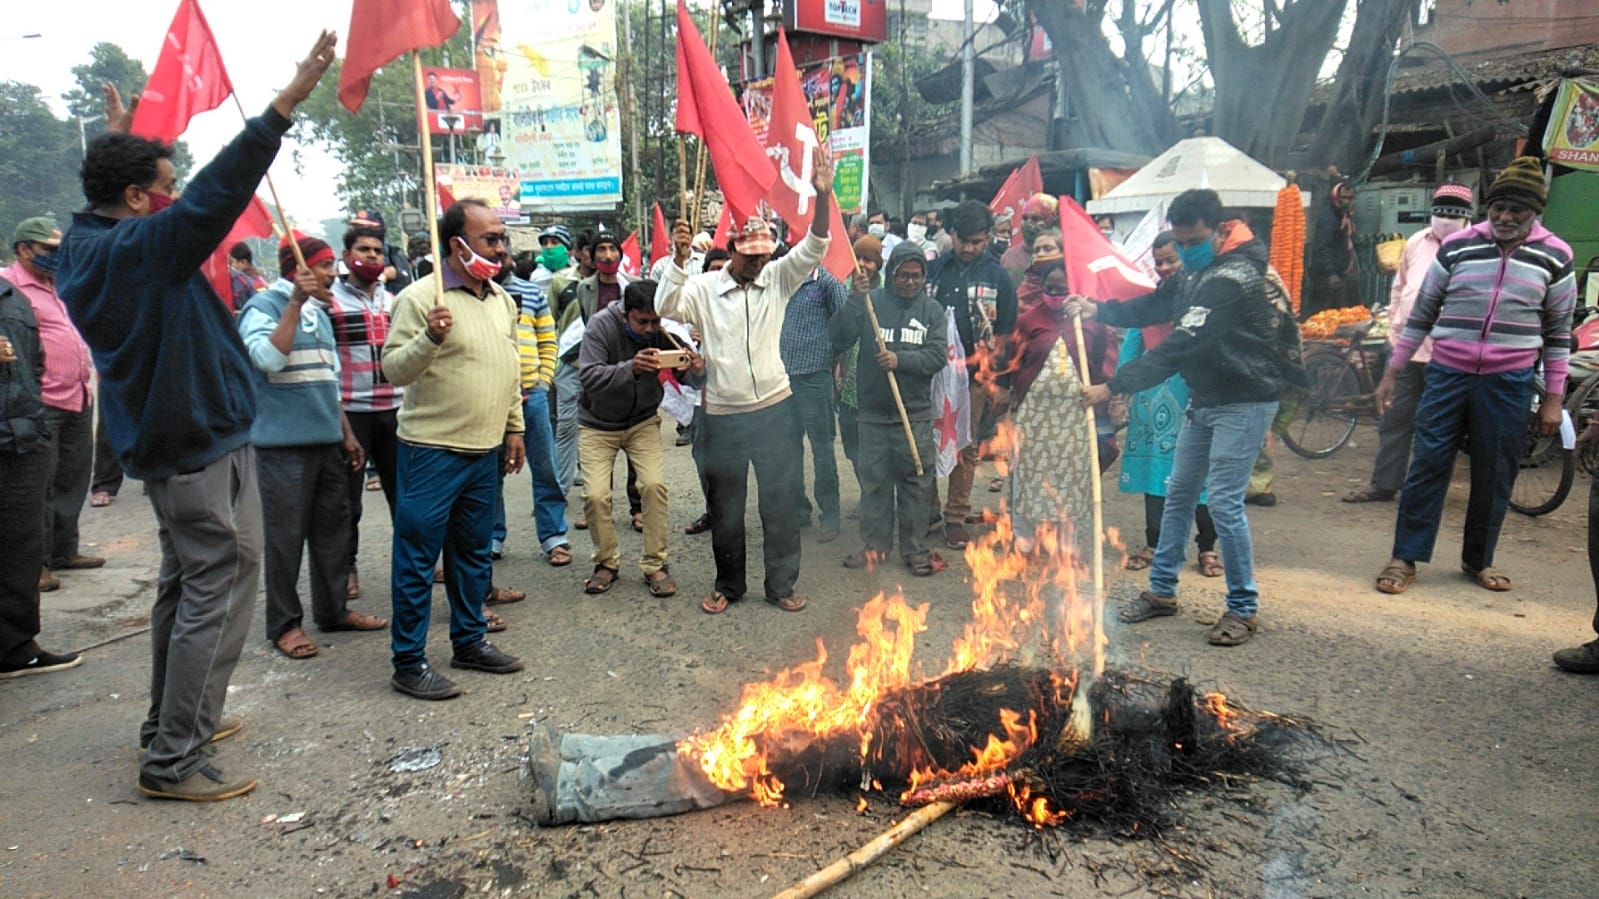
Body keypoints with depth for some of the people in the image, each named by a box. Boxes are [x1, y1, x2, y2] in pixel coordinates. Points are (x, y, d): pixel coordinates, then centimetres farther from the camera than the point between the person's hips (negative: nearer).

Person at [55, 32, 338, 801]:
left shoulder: (87, 247, 7)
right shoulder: (145, 246, -20)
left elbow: (112, 199, 29)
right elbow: (218, 190, -30)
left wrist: (118, 140, 38)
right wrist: (290, 98, -34)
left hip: (163, 444, 10)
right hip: (205, 447, -10)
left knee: (184, 585, 20)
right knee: (219, 591, -5)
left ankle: (170, 722, 32)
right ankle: (176, 759, 0)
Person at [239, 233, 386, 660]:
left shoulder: (319, 313, 17)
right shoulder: (263, 306, -6)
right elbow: (268, 358, -25)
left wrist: (347, 434, 19)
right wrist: (295, 303, -22)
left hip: (327, 441, 8)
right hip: (282, 444, -8)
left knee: (334, 528, 12)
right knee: (285, 536, -1)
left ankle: (334, 609, 24)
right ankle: (284, 624, 9)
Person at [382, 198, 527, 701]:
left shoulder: (502, 300, 11)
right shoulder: (421, 298, -12)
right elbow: (394, 369, -17)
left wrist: (515, 427, 18)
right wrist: (429, 338, -33)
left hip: (485, 453, 7)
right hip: (432, 452, -7)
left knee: (473, 553, 17)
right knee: (417, 559, 1)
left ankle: (470, 641, 31)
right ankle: (409, 663, 12)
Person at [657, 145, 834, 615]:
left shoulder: (778, 279, 1)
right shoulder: (704, 287, -3)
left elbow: (814, 248, -11)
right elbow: (665, 306, -16)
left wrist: (822, 197, -25)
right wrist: (679, 260, -27)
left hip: (774, 409, 1)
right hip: (722, 414, -1)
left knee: (781, 501, 8)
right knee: (725, 507, 12)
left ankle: (782, 584, 23)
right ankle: (728, 584, 29)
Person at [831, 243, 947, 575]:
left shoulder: (932, 310, 5)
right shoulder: (870, 302, 2)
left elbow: (938, 355, -4)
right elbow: (838, 338, -7)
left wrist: (900, 359, -18)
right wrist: (855, 299, -17)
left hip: (916, 414, 0)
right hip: (873, 413, 0)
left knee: (916, 482, 4)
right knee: (873, 480, 8)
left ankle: (915, 549, 15)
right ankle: (874, 544, 21)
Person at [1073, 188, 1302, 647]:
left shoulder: (1232, 278, -25)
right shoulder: (1198, 271, 5)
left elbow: (1180, 346, -31)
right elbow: (1154, 306, 11)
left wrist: (1112, 387, -32)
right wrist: (1100, 310, -8)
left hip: (1243, 402, -10)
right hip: (1203, 399, 10)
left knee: (1224, 502, -9)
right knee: (1178, 493, 13)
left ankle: (1242, 608, 7)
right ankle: (1162, 591, 25)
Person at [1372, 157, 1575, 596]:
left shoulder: (1554, 257, 1)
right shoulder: (1457, 247, 0)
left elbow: (1558, 333, 6)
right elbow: (1421, 313, 6)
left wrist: (1553, 398, 4)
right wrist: (1391, 373, 5)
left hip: (1508, 383, 1)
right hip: (1447, 375, 0)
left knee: (1495, 475, 8)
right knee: (1427, 466, 0)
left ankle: (1479, 559, 24)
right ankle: (1405, 557, 8)